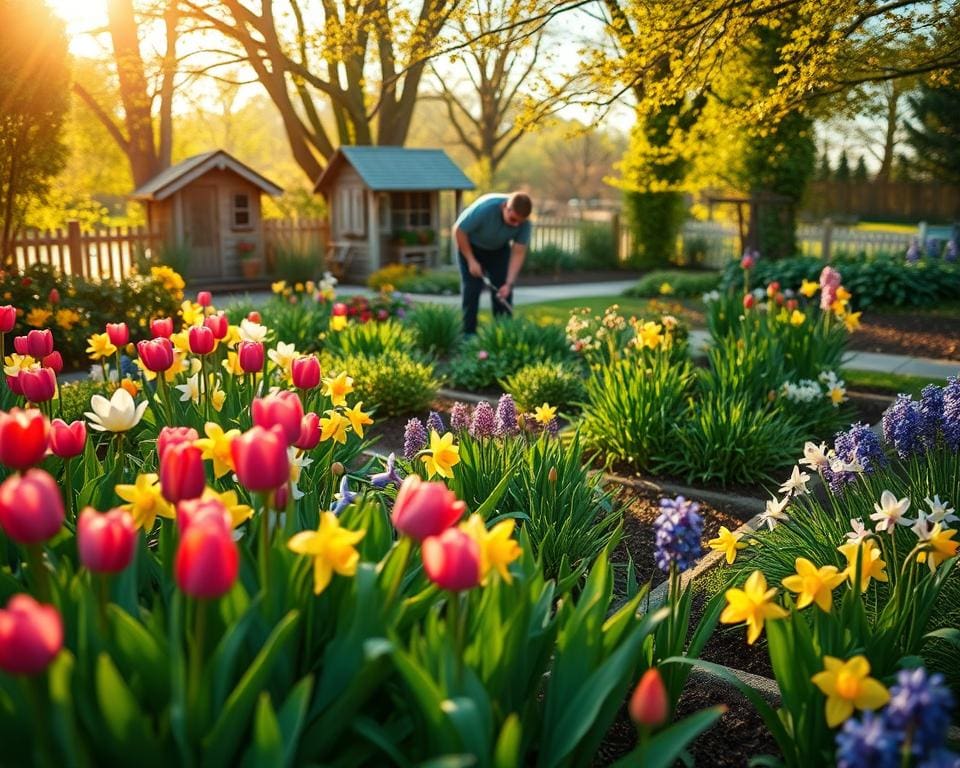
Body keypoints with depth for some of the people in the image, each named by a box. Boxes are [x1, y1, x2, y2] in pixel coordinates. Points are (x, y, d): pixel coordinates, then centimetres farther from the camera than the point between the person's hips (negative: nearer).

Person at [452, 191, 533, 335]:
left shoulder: (524, 223, -27)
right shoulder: (484, 209, -38)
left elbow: (518, 253, -21)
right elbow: (459, 230, -25)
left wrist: (509, 283, -29)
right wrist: (471, 260, -23)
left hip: (499, 249, 3)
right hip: (471, 246, -3)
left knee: (503, 292, -3)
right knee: (472, 289, -11)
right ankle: (468, 333, -3)